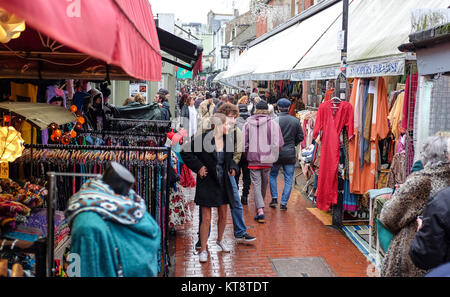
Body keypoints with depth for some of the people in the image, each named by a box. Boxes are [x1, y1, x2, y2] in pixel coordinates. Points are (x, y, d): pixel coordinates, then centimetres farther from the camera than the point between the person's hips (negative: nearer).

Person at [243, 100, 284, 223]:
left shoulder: (248, 124, -3)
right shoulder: (273, 124, -5)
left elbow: (244, 143, -2)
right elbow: (279, 144, -6)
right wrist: (273, 155, 10)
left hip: (253, 159, -1)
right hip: (268, 159, 1)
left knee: (256, 184, 0)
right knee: (264, 182, 20)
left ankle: (260, 210, -12)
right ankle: (260, 203, 39)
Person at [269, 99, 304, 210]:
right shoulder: (296, 121, -1)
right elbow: (300, 137, 3)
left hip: (276, 153, -1)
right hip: (290, 154, 2)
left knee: (272, 175, 18)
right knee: (288, 179, 8)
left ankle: (274, 198, 14)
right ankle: (284, 203, 7)